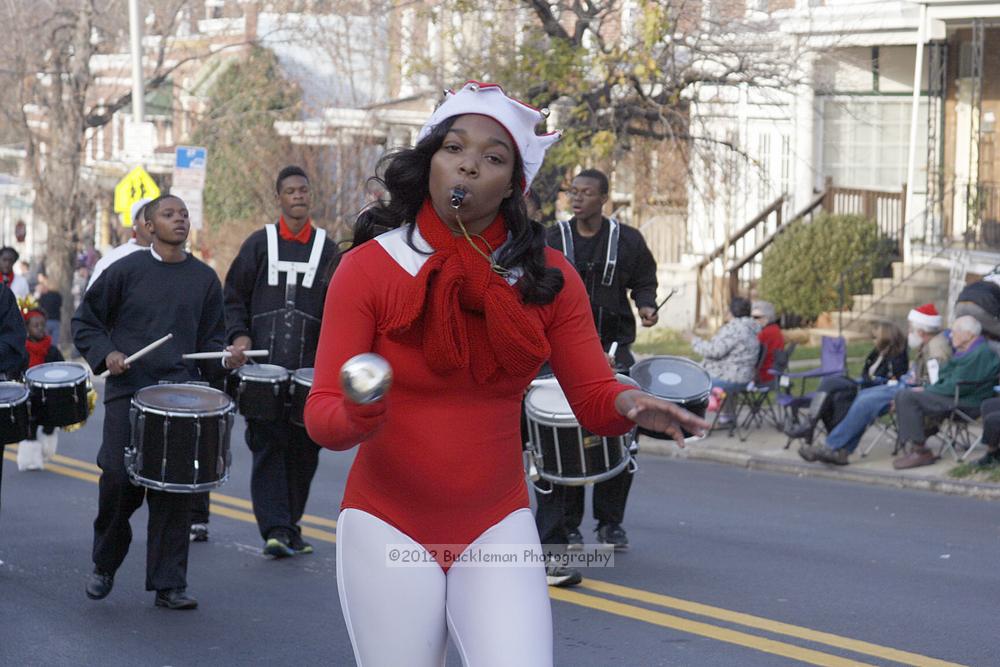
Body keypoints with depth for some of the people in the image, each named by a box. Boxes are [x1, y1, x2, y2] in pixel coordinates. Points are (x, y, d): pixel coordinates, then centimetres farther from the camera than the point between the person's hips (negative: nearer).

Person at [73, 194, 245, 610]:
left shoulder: (204, 279, 11)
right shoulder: (126, 271, 3)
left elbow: (210, 339, 16)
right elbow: (85, 322, 9)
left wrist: (225, 359, -4)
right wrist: (106, 354, -8)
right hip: (127, 389, -2)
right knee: (119, 478, -8)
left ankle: (169, 583, 4)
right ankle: (105, 565, 16)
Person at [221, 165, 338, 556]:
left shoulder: (327, 249, 10)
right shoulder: (259, 244, 8)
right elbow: (233, 297, 11)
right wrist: (238, 335, -6)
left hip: (310, 370, 2)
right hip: (263, 366, -2)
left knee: (304, 448, 5)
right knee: (268, 445, -9)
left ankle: (289, 525, 19)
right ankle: (276, 530, -13)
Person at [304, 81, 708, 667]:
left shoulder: (547, 276, -2)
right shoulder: (368, 269, -9)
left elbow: (595, 399, -2)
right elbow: (321, 414, -12)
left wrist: (629, 404, -25)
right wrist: (358, 415, -35)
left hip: (497, 529, 1)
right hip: (388, 527, -1)